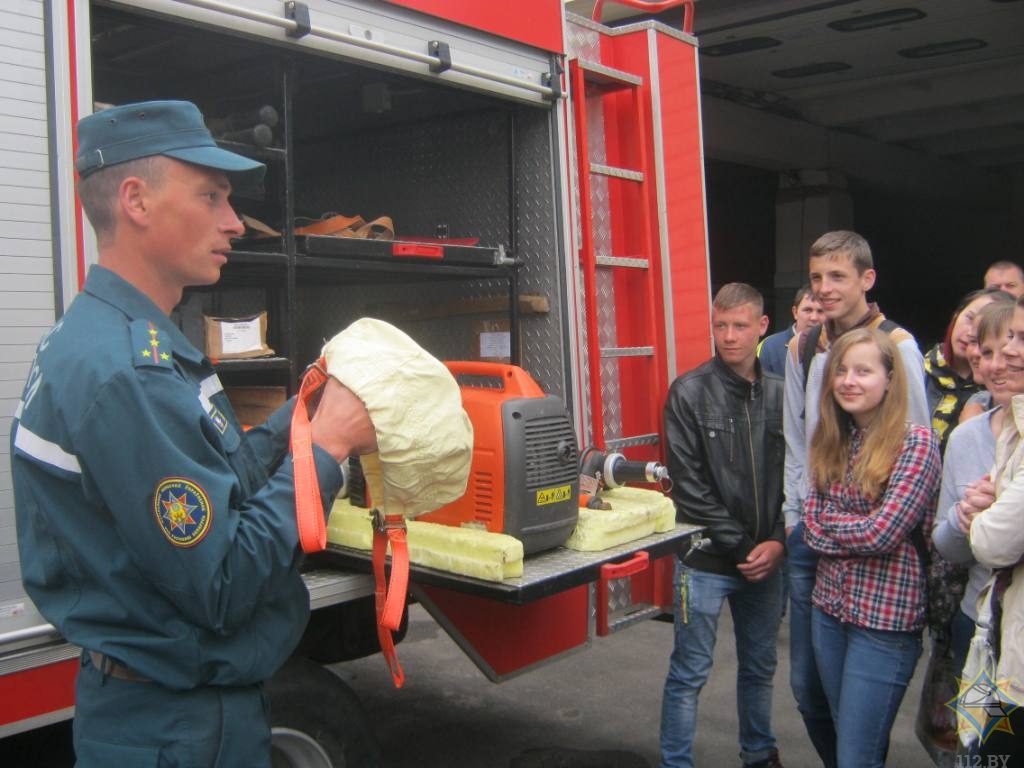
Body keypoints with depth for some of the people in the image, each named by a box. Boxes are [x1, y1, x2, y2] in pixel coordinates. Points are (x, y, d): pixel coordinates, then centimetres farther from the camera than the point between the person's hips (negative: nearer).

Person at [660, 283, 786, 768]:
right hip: (707, 559, -4)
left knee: (760, 668, 18)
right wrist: (739, 546, -12)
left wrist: (778, 542, -7)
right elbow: (689, 484, -11)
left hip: (766, 559, 4)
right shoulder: (689, 392, -7)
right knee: (689, 673, 3)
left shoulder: (780, 393, 3)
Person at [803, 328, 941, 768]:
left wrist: (830, 523, -4)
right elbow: (812, 526, 2)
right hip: (830, 608, 6)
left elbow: (883, 533, -19)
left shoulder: (916, 443, -13)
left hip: (886, 619, -6)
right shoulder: (830, 441, 6)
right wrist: (858, 531, -13)